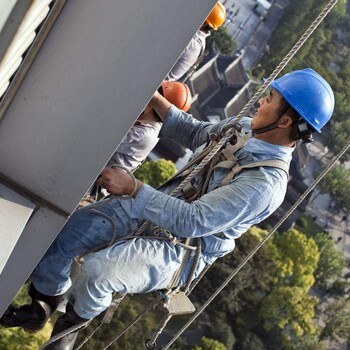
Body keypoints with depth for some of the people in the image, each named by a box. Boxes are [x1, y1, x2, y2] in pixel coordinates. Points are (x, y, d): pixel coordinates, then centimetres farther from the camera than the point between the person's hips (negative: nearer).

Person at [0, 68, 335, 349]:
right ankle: (40, 308, 21)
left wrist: (132, 187, -30)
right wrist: (155, 99, 8)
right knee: (62, 233, -5)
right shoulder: (244, 128, -2)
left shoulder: (266, 182, -27)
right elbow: (196, 132, 19)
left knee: (97, 270, -31)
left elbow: (193, 221, -32)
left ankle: (76, 319, 5)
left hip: (179, 249, -8)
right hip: (158, 205, 8)